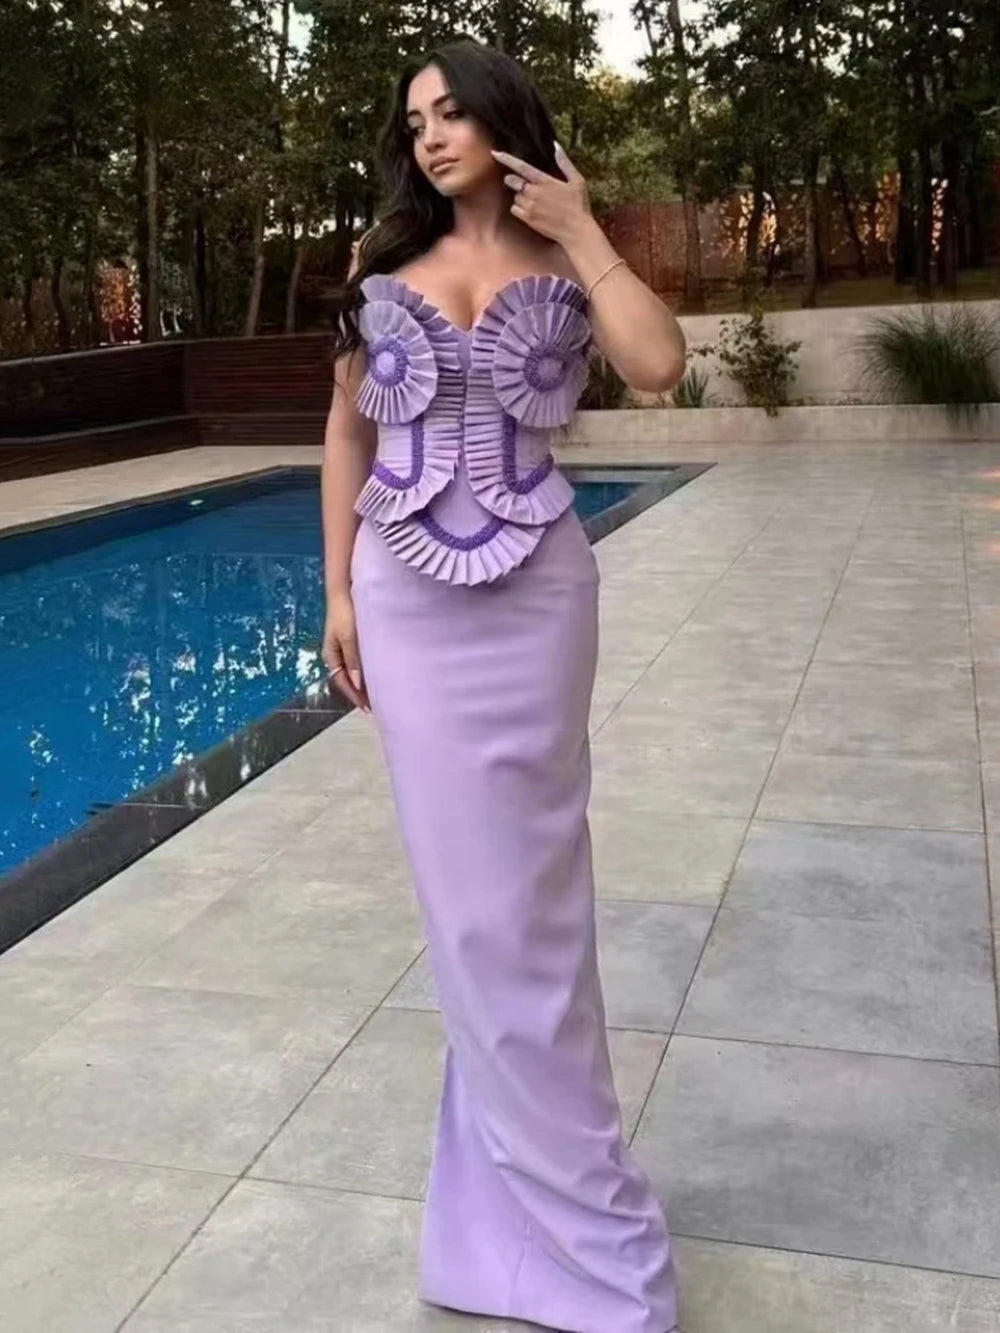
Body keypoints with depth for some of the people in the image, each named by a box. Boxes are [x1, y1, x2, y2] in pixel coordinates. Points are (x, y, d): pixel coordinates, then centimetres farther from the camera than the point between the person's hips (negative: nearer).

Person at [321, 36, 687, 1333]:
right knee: (468, 881, 7)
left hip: (535, 594, -2)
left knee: (521, 882, 4)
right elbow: (347, 430, 10)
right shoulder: (387, 263, 9)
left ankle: (531, 1172, 22)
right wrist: (338, 591, 5)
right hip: (409, 597, 2)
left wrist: (582, 232, -6)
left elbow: (660, 364, -15)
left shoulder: (563, 264, 4)